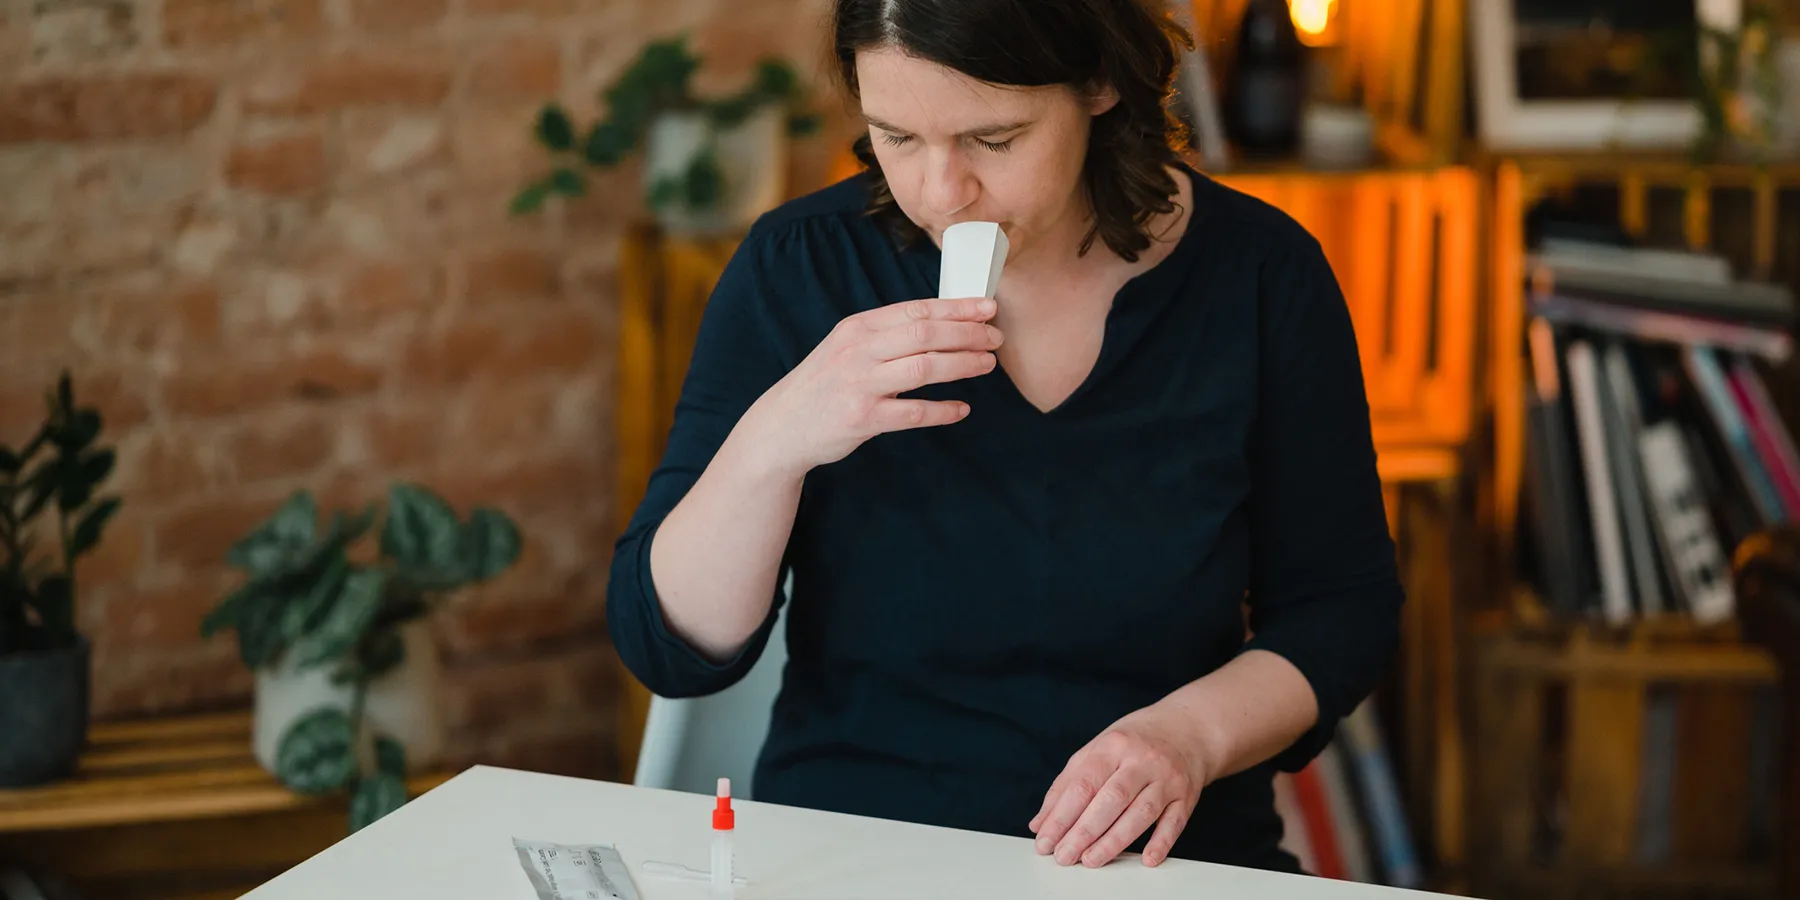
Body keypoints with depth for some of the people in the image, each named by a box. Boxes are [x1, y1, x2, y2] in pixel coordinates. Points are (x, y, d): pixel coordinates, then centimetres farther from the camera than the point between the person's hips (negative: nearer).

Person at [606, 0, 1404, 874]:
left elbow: (1341, 608, 4)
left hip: (1163, 865, 1)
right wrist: (773, 442, -23)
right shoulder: (800, 267, -5)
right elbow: (669, 649, -6)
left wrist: (1192, 730, -15)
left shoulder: (1256, 271, -3)